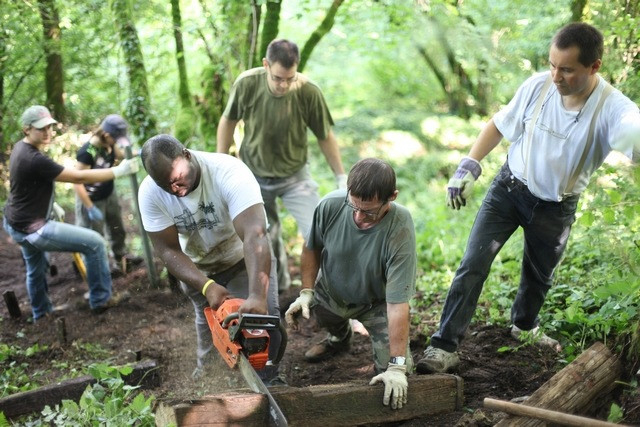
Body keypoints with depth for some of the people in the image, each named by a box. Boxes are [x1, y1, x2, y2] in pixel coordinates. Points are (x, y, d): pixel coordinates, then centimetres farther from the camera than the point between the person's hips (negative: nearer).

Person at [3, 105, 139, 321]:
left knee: (36, 269, 31)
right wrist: (118, 171, -23)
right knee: (95, 243, -7)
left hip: (17, 223, 11)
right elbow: (79, 177, -26)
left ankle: (41, 314, 52)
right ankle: (100, 300, 6)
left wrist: (50, 205, 22)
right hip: (32, 229, -11)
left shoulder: (20, 147, 2)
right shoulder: (35, 160, -29)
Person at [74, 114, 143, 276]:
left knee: (117, 228, 25)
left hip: (109, 194, 8)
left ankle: (121, 257, 47)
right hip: (93, 199, -8)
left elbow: (119, 155, 12)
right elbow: (77, 182, -30)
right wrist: (91, 208, -27)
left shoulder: (109, 143, -11)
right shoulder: (87, 152, -33)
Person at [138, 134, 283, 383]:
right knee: (208, 324, 5)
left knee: (265, 316, -15)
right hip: (197, 269, 3)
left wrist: (257, 296, -57)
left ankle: (268, 379, 7)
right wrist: (207, 287, -35)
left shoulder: (229, 172, -35)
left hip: (244, 259, -2)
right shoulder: (149, 192, -23)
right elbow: (168, 250, -20)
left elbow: (254, 234, -45)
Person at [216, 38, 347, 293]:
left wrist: (341, 178, -3)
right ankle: (278, 284, 40)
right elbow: (228, 121, -3)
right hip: (253, 176, 1)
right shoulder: (247, 84, -21)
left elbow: (325, 137, -9)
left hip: (294, 176, -1)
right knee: (266, 237, 14)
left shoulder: (309, 92, -23)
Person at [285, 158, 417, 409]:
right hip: (331, 293, 4)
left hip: (376, 303, -4)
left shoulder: (400, 231, -36)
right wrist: (306, 292, -12)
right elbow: (312, 248, -4)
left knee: (394, 370, -16)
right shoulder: (330, 205, -27)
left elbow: (397, 305, -35)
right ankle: (340, 335, 19)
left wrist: (396, 366, -35)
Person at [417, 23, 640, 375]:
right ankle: (444, 347, -4)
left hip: (556, 207, 0)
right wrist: (469, 166, -10)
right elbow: (499, 124, -1)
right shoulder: (538, 86, -17)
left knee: (539, 277, 20)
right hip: (510, 188, 0)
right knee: (473, 265, -10)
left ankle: (524, 326, 51)